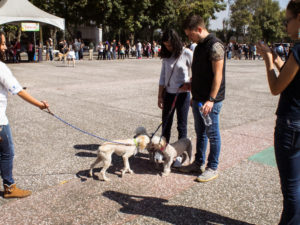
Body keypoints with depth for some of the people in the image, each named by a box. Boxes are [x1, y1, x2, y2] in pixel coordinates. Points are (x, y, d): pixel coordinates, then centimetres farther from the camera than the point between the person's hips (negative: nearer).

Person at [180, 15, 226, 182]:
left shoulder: (215, 45, -14)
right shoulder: (199, 46, 14)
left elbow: (218, 75, -19)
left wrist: (211, 100, -24)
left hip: (210, 101, -9)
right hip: (198, 99, 9)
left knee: (213, 134, 2)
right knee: (200, 133, 17)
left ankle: (213, 168, 15)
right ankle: (199, 163, 30)